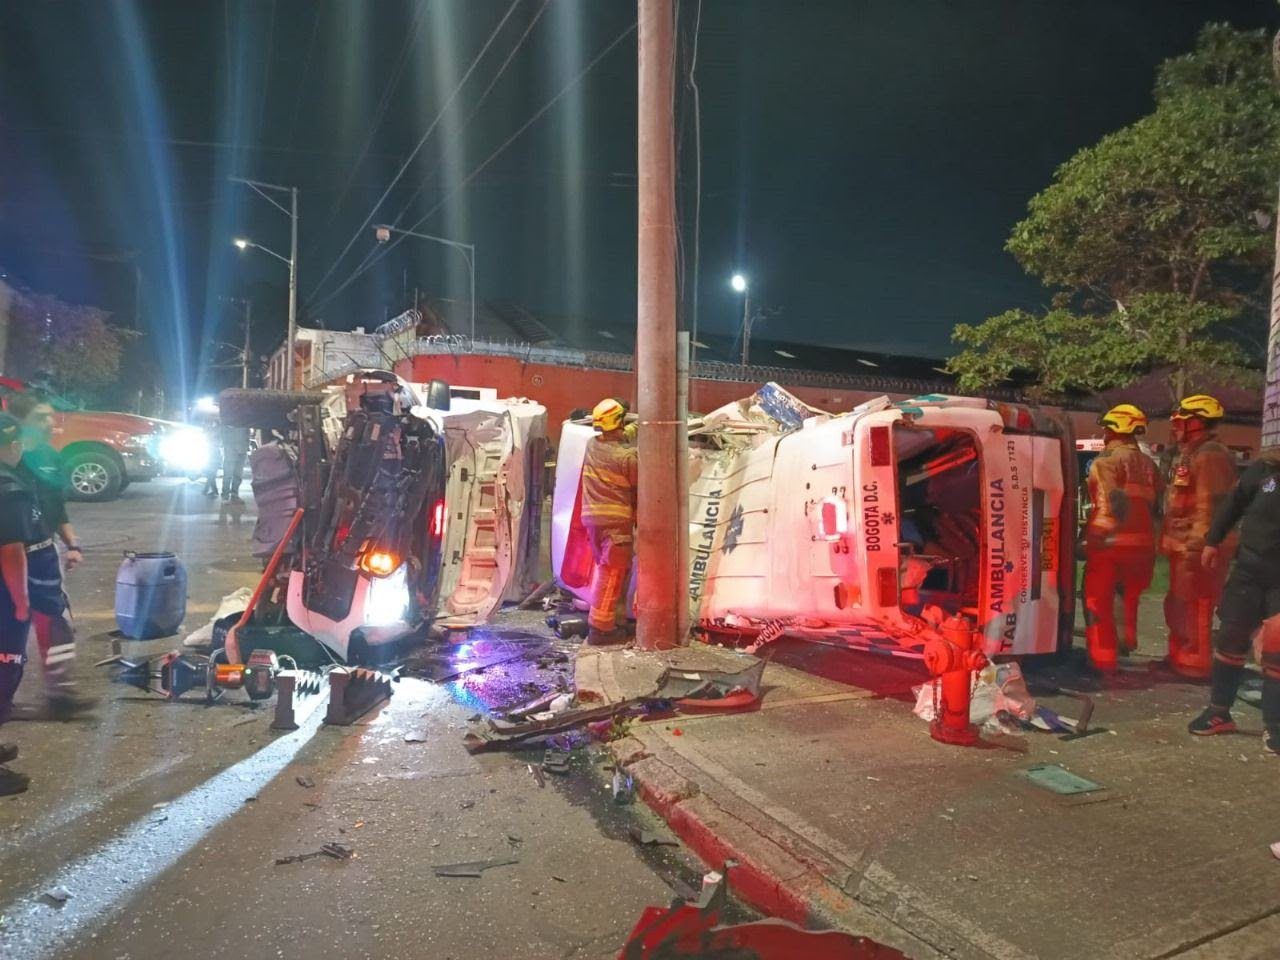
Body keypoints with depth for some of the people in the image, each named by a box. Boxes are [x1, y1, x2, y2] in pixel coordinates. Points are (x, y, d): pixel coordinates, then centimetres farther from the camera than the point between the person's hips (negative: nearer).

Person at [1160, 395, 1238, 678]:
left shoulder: (1210, 456, -14)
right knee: (1177, 606, 18)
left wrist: (1198, 544, -25)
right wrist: (1171, 541, 22)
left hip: (1198, 547, -11)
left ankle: (1195, 664, 3)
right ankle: (1180, 657, 28)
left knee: (1193, 608, -4)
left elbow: (1210, 506, -22)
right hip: (1183, 545, 11)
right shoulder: (1189, 455, 18)